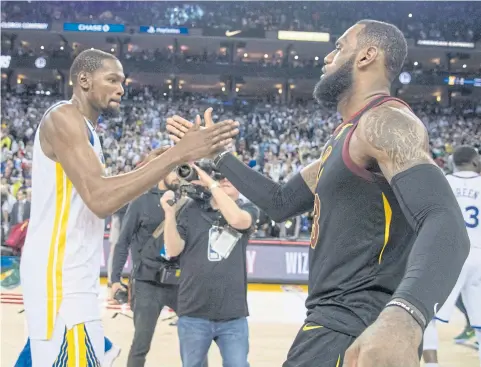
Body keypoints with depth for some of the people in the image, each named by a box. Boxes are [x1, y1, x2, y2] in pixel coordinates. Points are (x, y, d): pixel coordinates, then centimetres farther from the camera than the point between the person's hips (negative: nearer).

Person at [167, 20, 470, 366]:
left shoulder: (386, 121, -14)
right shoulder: (346, 136, 19)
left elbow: (445, 224, -29)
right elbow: (281, 203, 27)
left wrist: (402, 316, -48)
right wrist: (216, 153, 27)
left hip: (356, 331, -10)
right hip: (335, 319, 10)